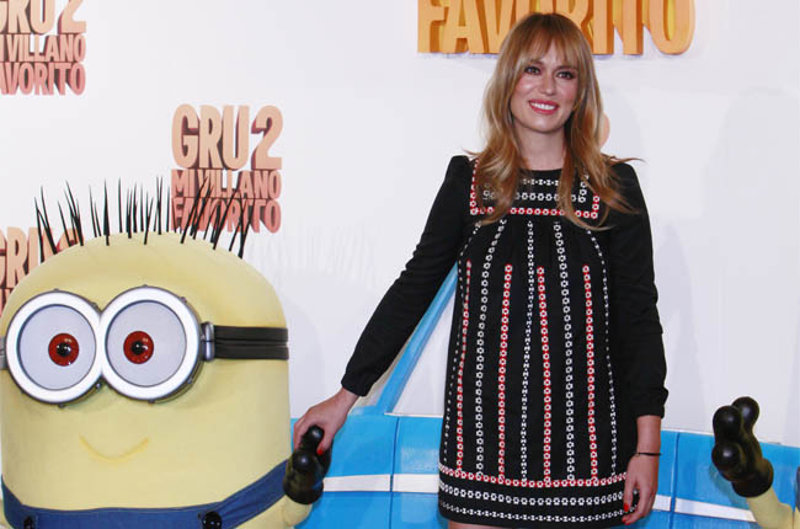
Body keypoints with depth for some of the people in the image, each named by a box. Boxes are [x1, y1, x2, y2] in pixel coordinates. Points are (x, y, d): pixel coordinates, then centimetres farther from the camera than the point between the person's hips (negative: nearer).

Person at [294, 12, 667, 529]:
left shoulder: (613, 186, 1)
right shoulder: (469, 181, 5)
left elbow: (639, 317, 1)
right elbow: (414, 288, 11)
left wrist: (647, 446, -4)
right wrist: (346, 396, 11)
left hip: (582, 440, -1)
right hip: (485, 438, 1)